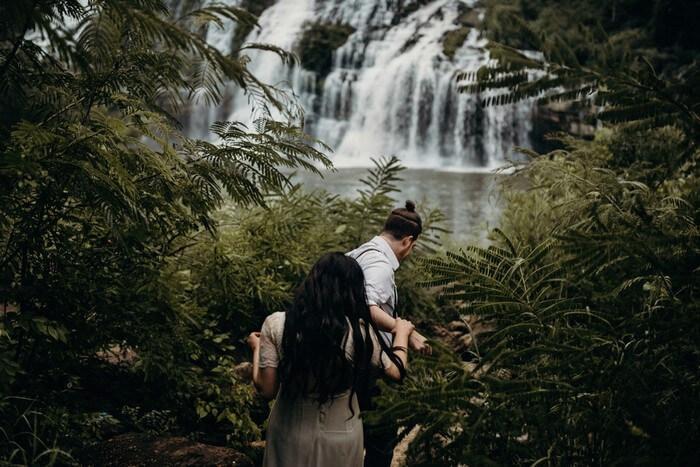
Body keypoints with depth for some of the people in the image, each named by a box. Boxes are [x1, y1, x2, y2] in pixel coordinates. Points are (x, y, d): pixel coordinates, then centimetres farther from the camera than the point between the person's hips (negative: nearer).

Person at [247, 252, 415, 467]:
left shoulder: (276, 324, -17)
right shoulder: (360, 332, -18)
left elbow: (266, 388, -11)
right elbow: (396, 371, -3)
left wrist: (257, 347, 7)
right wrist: (402, 332, 15)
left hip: (290, 436, 1)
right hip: (340, 438, 0)